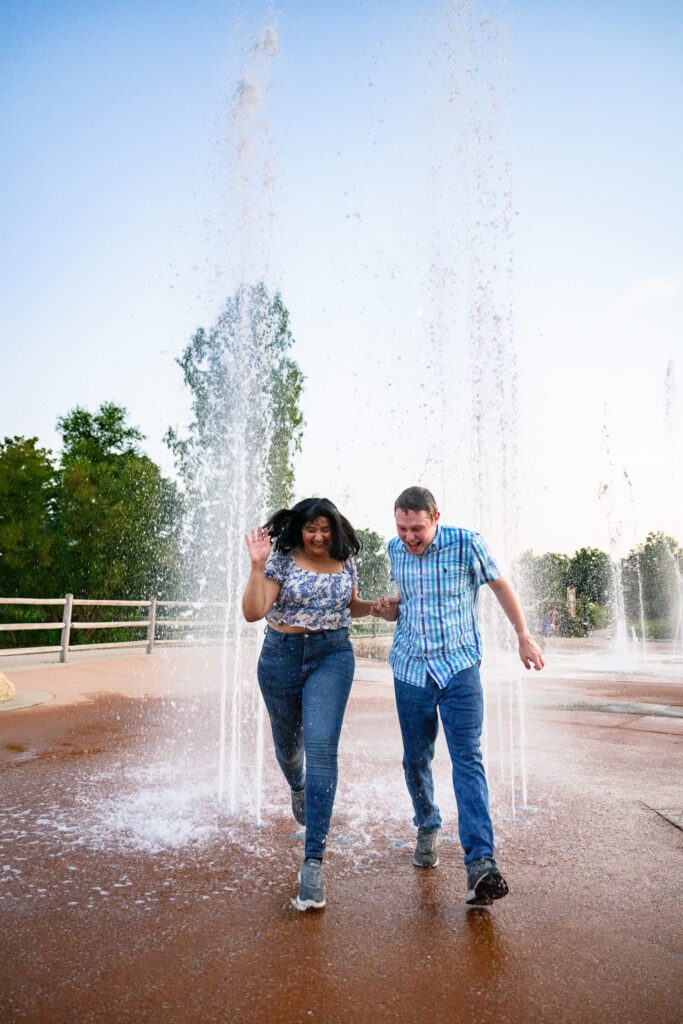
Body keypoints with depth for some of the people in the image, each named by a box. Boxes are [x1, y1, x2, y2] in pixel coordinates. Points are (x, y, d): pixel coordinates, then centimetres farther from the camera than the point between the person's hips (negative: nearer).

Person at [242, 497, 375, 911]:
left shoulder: (345, 561, 3)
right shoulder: (281, 560, -7)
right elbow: (253, 612, -16)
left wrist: (376, 606, 1)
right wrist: (257, 565, -25)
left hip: (333, 655, 0)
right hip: (282, 656, 0)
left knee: (321, 749, -12)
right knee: (288, 743, 18)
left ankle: (314, 862, -6)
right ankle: (299, 788, 56)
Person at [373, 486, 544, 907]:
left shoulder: (466, 543, -11)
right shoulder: (396, 549, 2)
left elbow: (501, 586, 3)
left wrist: (525, 637, 5)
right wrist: (390, 609, -4)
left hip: (460, 669, -3)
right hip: (411, 670, 4)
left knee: (468, 759, -12)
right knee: (416, 760, 12)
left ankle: (481, 863, -12)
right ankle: (429, 830, 36)